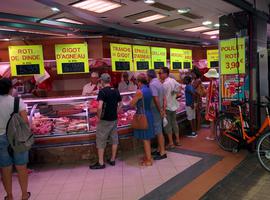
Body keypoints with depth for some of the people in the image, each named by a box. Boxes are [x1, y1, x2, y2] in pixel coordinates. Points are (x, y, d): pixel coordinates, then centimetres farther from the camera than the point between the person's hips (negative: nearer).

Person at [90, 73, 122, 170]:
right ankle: (112, 160, 24)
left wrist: (98, 117, -12)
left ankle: (101, 163, 11)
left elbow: (100, 107, -26)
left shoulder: (102, 91, -16)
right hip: (114, 119, 6)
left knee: (101, 141, 5)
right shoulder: (116, 91, 4)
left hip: (105, 120, -6)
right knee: (114, 139, 14)